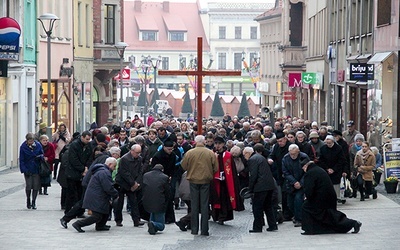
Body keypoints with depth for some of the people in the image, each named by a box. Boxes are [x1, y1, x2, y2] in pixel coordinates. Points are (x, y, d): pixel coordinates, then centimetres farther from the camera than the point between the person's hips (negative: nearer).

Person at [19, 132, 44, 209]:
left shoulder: (38, 145, -3)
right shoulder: (23, 147, -7)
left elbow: (42, 154, 11)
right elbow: (21, 160, -4)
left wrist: (40, 157, -14)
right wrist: (24, 170, -12)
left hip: (36, 169, 2)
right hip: (28, 170, -2)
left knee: (36, 186, 0)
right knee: (28, 186, -5)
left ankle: (33, 202, 14)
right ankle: (28, 201, 17)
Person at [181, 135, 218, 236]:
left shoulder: (189, 153, -8)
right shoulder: (210, 153, -6)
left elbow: (184, 166, -1)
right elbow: (216, 168, -4)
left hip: (193, 181, 0)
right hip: (206, 181, 0)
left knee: (194, 205, 8)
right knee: (204, 204, 4)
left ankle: (194, 229, 9)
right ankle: (204, 230, 2)